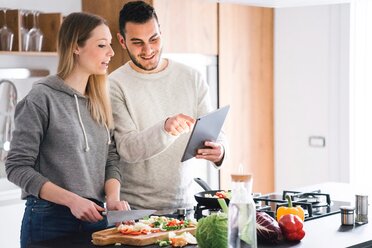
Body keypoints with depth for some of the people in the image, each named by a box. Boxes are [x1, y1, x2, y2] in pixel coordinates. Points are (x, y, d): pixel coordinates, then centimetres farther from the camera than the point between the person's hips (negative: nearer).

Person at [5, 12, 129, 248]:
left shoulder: (99, 100, 9)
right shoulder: (42, 98, -10)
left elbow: (110, 157, 10)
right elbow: (17, 167, -12)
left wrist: (113, 196, -10)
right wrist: (72, 200, -20)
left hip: (95, 218, 6)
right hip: (50, 219, -6)